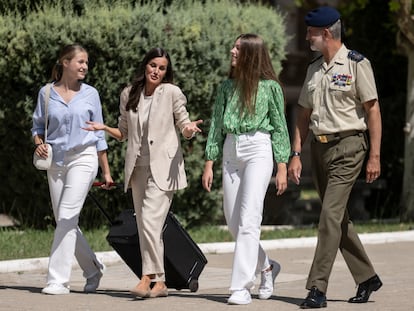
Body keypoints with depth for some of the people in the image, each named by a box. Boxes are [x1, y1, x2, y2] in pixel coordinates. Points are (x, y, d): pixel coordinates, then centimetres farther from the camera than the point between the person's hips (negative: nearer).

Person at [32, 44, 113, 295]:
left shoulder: (90, 94, 3)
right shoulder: (46, 93, 4)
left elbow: (99, 134, 8)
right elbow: (38, 126, 14)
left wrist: (106, 171, 8)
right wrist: (39, 143, -8)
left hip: (83, 158, -3)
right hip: (56, 161, 3)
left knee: (67, 217, -14)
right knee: (65, 221, 7)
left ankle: (58, 280, -14)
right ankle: (93, 269, 26)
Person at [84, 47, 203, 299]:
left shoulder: (172, 93, -3)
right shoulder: (129, 95, 9)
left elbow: (184, 125, 3)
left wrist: (189, 129, -20)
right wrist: (104, 128, 1)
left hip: (163, 168, -5)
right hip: (138, 168, 5)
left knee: (150, 220, -18)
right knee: (145, 227, 5)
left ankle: (149, 277, -14)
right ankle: (158, 283, 10)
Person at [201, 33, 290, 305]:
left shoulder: (270, 87, 0)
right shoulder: (227, 86, 12)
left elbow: (279, 128, 1)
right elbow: (217, 125, 14)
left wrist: (282, 168, -4)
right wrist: (209, 163, 8)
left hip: (258, 150, -6)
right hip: (231, 152, 6)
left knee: (248, 219, -12)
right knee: (233, 221, 7)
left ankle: (242, 287, -12)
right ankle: (266, 266, 29)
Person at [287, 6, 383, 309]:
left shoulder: (356, 64, -7)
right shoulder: (314, 68, 14)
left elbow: (373, 110, -8)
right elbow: (304, 114, 17)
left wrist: (374, 156, -12)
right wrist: (296, 154, 9)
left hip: (347, 146, -8)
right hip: (319, 147, 8)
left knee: (331, 215, -14)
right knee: (338, 218, 12)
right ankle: (367, 278, 25)